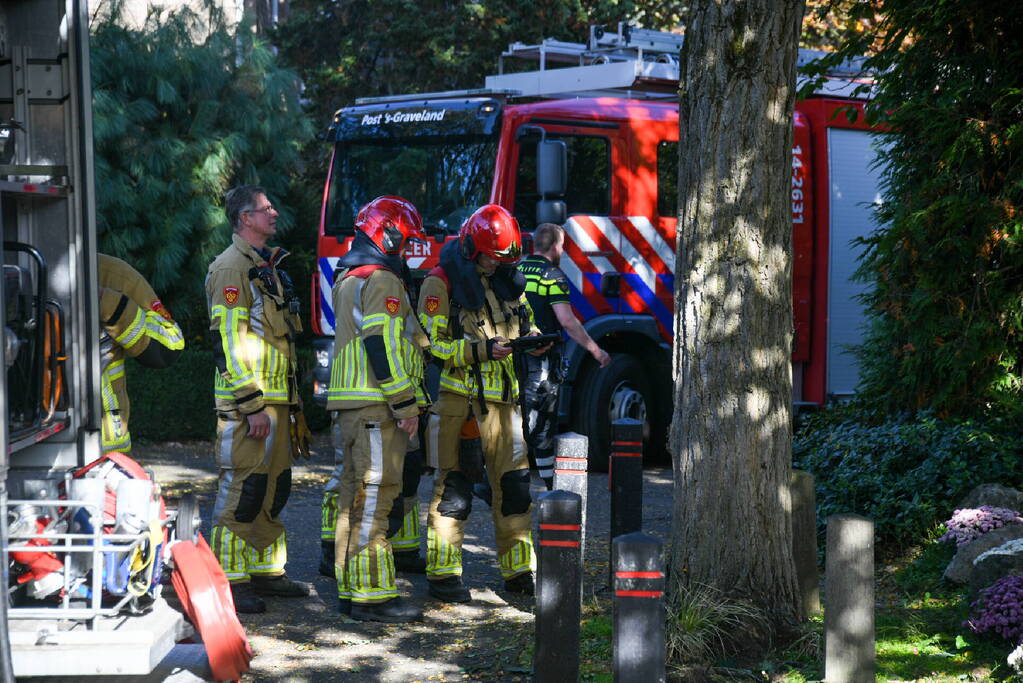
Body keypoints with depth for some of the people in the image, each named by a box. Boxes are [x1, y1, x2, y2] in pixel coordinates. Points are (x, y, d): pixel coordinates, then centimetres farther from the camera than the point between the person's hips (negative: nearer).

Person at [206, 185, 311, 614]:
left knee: (274, 488, 13)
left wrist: (290, 403, 22)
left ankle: (267, 570, 21)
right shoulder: (232, 268, -11)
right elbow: (230, 342, -17)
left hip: (276, 401, 9)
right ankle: (231, 579, -4)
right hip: (247, 403, -9)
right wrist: (252, 407, -21)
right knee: (242, 489, -7)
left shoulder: (266, 268, 19)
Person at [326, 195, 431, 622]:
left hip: (352, 405, 11)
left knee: (357, 495, 12)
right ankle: (372, 596, -11)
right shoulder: (381, 280, -12)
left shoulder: (349, 277, 21)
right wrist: (406, 404, -17)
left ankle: (351, 591, 16)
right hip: (376, 405, -11)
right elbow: (384, 345, -19)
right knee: (376, 496, -10)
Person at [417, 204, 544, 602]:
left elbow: (525, 321, 27)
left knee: (514, 486, 8)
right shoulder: (441, 284, -7)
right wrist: (481, 351, -21)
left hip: (504, 400, 6)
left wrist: (532, 338, 3)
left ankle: (518, 570, 17)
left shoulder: (508, 281, 14)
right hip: (461, 400, -6)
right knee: (453, 489, -4)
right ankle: (442, 574, 3)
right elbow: (432, 344, -11)